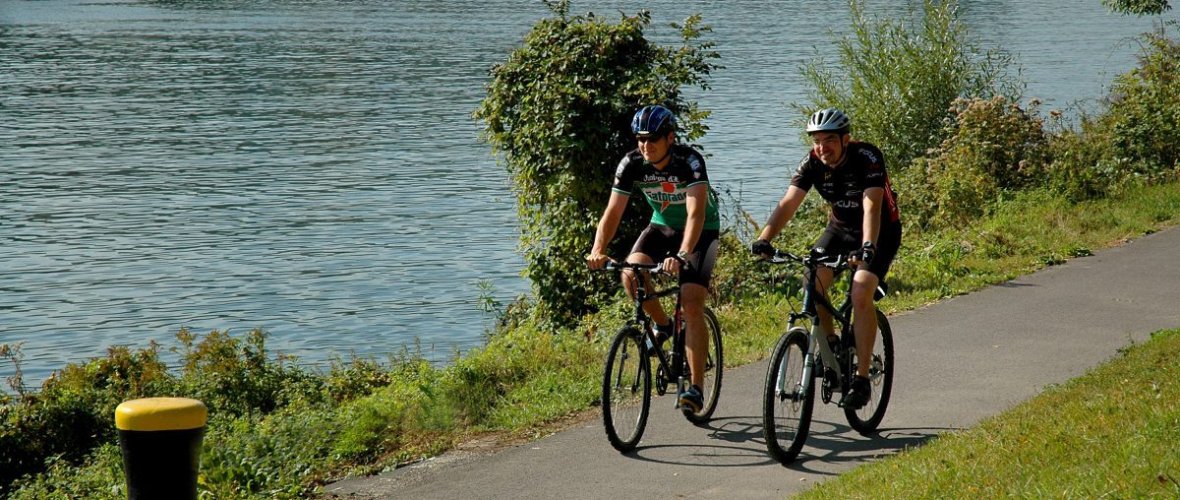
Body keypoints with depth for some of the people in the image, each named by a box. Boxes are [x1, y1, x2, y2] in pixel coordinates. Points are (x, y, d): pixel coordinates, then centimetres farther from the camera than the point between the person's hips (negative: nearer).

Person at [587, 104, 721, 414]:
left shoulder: (689, 161, -30)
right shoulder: (632, 164, -18)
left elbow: (696, 213, -41)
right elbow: (613, 212, -21)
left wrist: (681, 256, -56)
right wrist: (598, 252, -39)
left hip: (700, 231, -4)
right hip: (661, 226, 4)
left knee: (692, 305, -18)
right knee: (631, 275, -24)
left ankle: (695, 388, -14)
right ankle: (662, 325, 6)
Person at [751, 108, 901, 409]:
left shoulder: (867, 158, -28)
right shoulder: (812, 163, -15)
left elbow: (871, 206, -39)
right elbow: (789, 203, -24)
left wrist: (867, 248, -55)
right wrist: (764, 239, -40)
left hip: (881, 232, -5)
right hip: (841, 228, 5)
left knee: (861, 293, -25)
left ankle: (862, 378, -18)